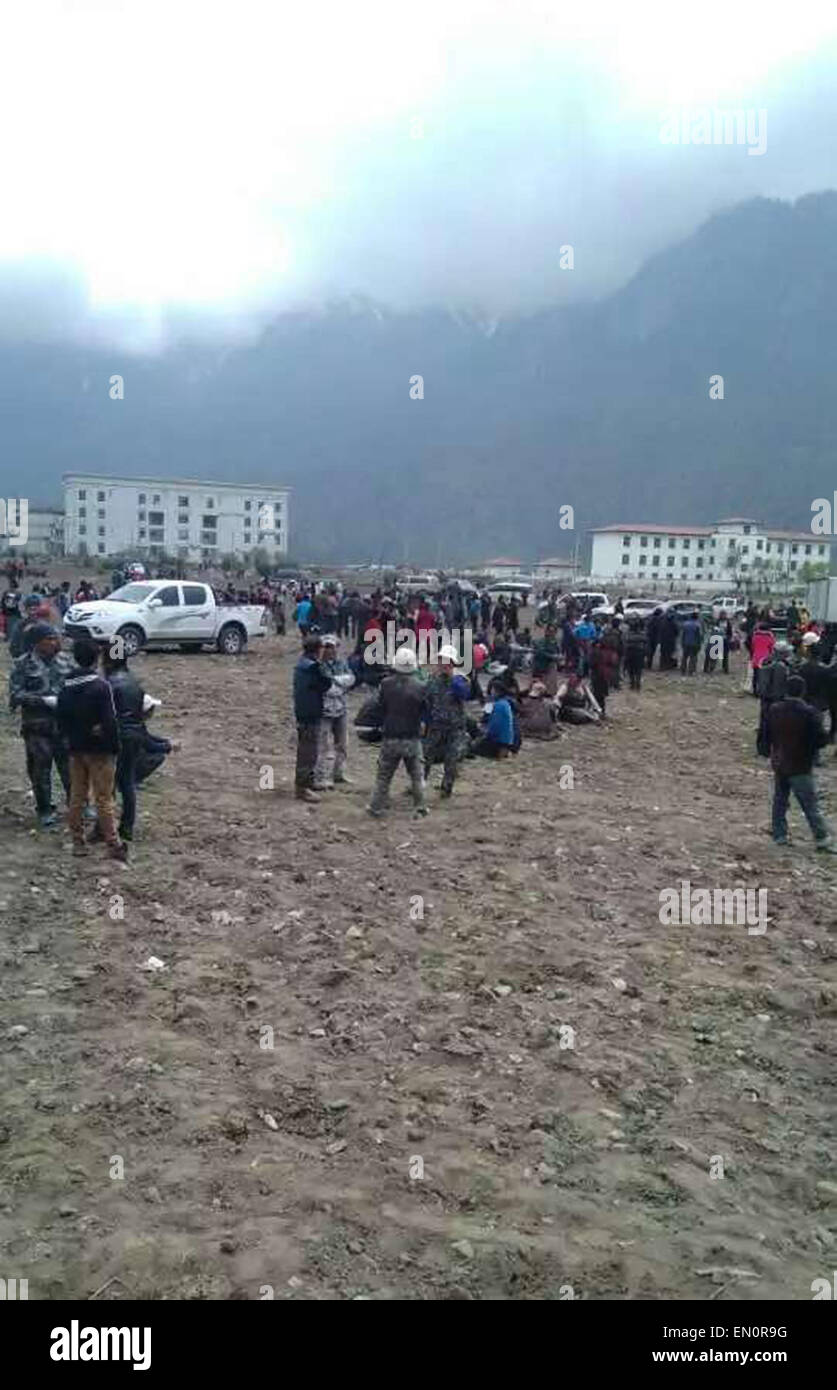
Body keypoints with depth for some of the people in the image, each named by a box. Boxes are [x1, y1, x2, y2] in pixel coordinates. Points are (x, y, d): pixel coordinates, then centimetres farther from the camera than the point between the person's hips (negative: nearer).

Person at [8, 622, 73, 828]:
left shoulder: (64, 660, 4)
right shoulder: (23, 664, -6)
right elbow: (16, 695, -11)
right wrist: (44, 700, -19)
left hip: (64, 724, 2)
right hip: (37, 727, -2)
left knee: (70, 766, 9)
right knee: (40, 770, 8)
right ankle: (45, 811, 22)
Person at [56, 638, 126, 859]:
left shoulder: (66, 687, 2)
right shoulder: (100, 685, -17)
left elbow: (61, 720, 6)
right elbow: (109, 721, -19)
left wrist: (73, 737, 15)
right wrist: (114, 747, -8)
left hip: (76, 749, 5)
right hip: (99, 749, -5)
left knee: (77, 797, 13)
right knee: (104, 799, -1)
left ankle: (78, 841, 19)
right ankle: (113, 844, 3)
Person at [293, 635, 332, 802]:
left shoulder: (301, 664, 10)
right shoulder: (313, 667, -20)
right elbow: (326, 684, -14)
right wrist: (321, 665, -5)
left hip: (301, 712, 10)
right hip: (310, 715, -10)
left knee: (304, 750, 21)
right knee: (309, 752, -3)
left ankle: (301, 782, 32)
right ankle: (302, 788, 2)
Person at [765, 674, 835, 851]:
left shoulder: (774, 710, -1)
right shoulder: (808, 712, -17)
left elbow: (767, 736, 8)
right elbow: (821, 738, -16)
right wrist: (810, 749, 3)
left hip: (778, 764, 5)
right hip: (801, 767, -5)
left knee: (779, 801, 16)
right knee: (811, 805, 0)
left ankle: (779, 835, 19)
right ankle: (823, 838, 2)